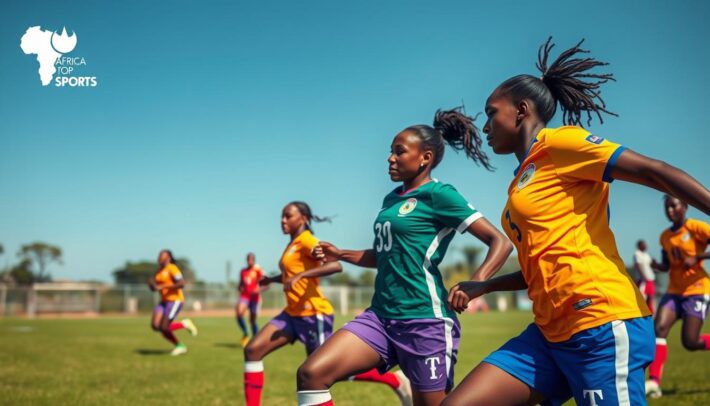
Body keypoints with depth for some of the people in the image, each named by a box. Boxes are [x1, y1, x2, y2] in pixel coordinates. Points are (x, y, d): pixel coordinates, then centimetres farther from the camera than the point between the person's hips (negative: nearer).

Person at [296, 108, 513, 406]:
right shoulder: (391, 198, 15)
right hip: (381, 315, 7)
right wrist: (340, 255, 17)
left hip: (425, 320, -7)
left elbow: (501, 242, -10)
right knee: (311, 374, -8)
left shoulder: (438, 194, -7)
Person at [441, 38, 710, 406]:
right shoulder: (523, 179, 21)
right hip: (551, 332, 8)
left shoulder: (558, 143, -3)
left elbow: (653, 172, -12)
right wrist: (483, 287, 20)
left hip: (602, 323, -8)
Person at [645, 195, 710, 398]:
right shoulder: (665, 236, 10)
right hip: (674, 290, 5)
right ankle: (654, 382, -18)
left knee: (690, 342, -10)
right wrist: (653, 265, -4)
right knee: (659, 328, -15)